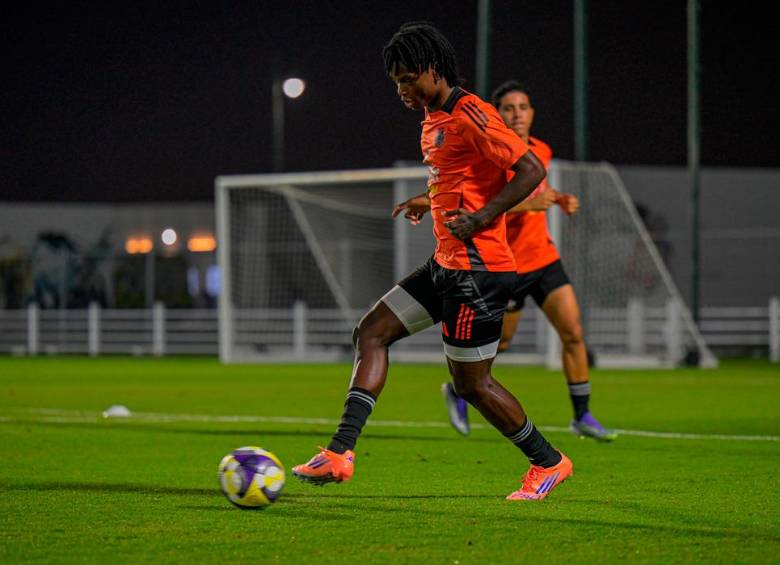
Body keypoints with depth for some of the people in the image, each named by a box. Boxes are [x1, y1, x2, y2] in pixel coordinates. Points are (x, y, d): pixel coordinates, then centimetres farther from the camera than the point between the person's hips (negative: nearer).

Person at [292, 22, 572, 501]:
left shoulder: (470, 115, -15)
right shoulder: (434, 119, 14)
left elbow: (532, 170, -21)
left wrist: (480, 218, -25)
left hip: (478, 268, -10)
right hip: (448, 265, 10)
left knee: (472, 383, -2)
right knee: (372, 331, 5)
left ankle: (549, 463, 15)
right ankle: (341, 452, 0)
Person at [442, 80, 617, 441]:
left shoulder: (542, 151, 6)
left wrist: (559, 199, 7)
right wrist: (527, 204, -33)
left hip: (544, 258, 6)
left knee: (573, 332, -4)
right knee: (499, 341, 6)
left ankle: (582, 417, 4)